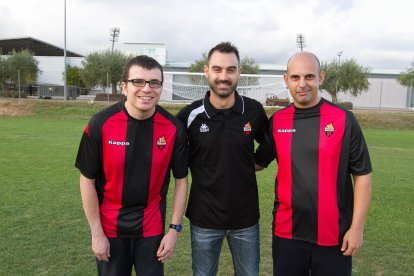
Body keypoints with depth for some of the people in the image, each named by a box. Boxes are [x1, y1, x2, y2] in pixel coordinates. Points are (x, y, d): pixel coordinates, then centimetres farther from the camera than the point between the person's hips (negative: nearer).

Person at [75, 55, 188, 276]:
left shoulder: (174, 128, -12)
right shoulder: (100, 124, -15)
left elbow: (181, 180, -2)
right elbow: (88, 180, -7)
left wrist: (174, 230, -4)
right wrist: (96, 233, -5)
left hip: (152, 228, 1)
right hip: (110, 228, 0)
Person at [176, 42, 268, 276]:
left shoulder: (254, 111, -7)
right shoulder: (190, 115, -11)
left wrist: (255, 163, 1)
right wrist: (197, 170, -4)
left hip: (246, 217, 1)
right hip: (204, 218, -1)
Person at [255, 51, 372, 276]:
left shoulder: (344, 120, -7)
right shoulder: (276, 121, 0)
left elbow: (362, 175, -4)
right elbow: (258, 162, 11)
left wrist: (357, 227, -7)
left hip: (334, 236, -2)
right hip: (287, 233, 2)